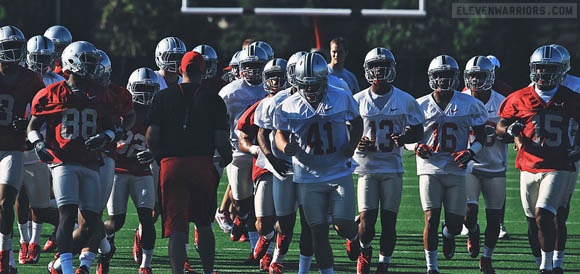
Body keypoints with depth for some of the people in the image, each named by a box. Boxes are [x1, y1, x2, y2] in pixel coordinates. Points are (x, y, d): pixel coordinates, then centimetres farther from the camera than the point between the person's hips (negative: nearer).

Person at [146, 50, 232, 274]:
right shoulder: (213, 101, 1)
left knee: (177, 229, 0)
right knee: (204, 224, 16)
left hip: (172, 164, 0)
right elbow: (221, 141, -1)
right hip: (203, 165, 0)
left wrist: (159, 155, 20)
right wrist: (227, 159, 20)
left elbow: (151, 137, 0)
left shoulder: (163, 98, 3)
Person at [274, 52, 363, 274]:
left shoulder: (342, 99, -4)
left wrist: (352, 143, -6)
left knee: (343, 226, -4)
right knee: (319, 231, 1)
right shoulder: (289, 107, -3)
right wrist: (286, 146, -15)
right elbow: (280, 134, 8)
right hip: (308, 178, 1)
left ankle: (353, 238, 33)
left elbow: (356, 123, 13)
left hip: (340, 173, -1)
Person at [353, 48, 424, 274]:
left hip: (392, 167, 0)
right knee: (367, 218, -7)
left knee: (389, 220, 0)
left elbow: (418, 132, 8)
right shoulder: (358, 100, 3)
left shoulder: (405, 101, 3)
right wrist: (357, 143, -13)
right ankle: (364, 251, 21)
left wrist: (403, 139, -13)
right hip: (366, 165, 0)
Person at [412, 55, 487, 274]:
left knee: (455, 225, 2)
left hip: (456, 170, 1)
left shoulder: (469, 105, 3)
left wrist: (470, 152, -9)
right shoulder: (421, 105, 4)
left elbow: (481, 137, 10)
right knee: (431, 220, -11)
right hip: (430, 168, -1)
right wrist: (417, 147, -9)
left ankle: (448, 233, 40)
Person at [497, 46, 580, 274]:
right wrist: (510, 130, -11)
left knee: (543, 215, -17)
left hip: (558, 167, -3)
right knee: (533, 221, 8)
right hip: (529, 167, 3)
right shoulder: (519, 99, 3)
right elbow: (500, 127, 11)